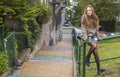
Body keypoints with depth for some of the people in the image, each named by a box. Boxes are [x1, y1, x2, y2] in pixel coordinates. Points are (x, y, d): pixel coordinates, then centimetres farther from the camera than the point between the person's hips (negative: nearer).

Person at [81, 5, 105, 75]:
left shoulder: (95, 18, 2)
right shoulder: (84, 18, -10)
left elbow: (97, 28, 10)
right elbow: (83, 30, -12)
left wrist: (97, 37, 9)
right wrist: (85, 39, -18)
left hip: (94, 35, 3)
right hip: (87, 36, -3)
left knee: (95, 50, -12)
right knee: (94, 46, -28)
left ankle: (98, 69, -8)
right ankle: (87, 59, -3)